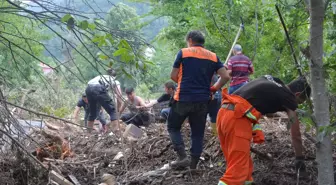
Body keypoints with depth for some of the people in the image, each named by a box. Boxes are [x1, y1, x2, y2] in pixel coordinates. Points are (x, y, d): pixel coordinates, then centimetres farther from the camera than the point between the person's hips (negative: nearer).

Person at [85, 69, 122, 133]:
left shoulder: (101, 77, 40)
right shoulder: (115, 81, 27)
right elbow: (119, 96, 13)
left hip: (88, 88, 5)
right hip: (98, 89, -5)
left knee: (92, 112, 26)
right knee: (112, 111, 6)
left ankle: (88, 132, 33)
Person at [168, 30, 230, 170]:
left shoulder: (183, 52, -1)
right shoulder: (213, 56, 8)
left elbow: (173, 76, 2)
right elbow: (225, 77, 1)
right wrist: (213, 89, 13)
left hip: (183, 99, -3)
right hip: (202, 100, 3)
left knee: (173, 127, 12)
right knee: (198, 134, 11)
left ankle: (182, 157, -4)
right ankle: (193, 166, 10)